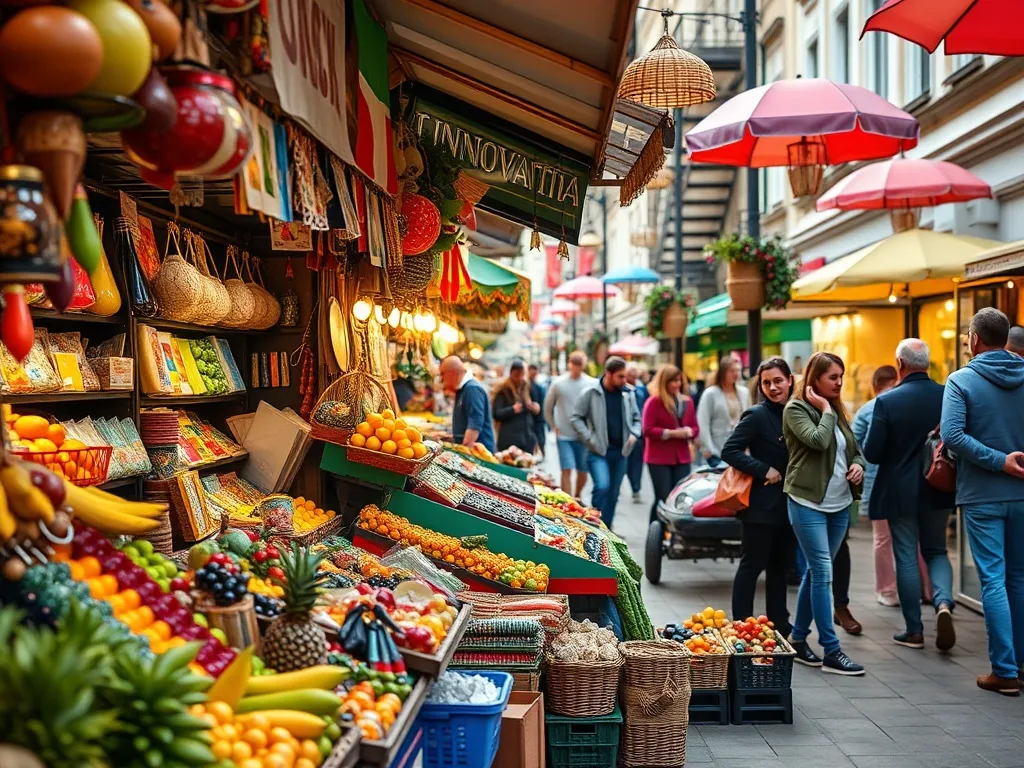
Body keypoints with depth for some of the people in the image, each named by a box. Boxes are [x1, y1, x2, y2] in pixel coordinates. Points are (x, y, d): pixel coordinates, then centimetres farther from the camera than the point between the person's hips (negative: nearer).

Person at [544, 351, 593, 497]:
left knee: (582, 471, 9)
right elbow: (548, 407, 10)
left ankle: (577, 498, 32)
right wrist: (554, 427, 7)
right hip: (564, 436, -1)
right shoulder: (558, 383, -1)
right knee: (567, 470, -9)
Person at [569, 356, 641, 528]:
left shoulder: (627, 393, 6)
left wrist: (634, 434, -1)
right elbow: (576, 418, -3)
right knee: (602, 486, -21)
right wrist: (590, 439, -11)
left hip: (620, 451, 5)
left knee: (613, 494, 8)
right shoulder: (591, 392, -7)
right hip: (598, 451, -4)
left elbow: (636, 418, 18)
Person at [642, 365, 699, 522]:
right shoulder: (654, 402, -6)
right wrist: (671, 433, -17)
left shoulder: (687, 402, 12)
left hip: (682, 458, 5)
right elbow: (648, 430, -12)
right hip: (659, 458, -5)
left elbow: (695, 428, 16)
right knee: (663, 499, -6)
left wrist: (689, 432, -7)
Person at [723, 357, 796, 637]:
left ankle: (779, 625, 25)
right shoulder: (757, 415, -11)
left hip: (789, 503, 7)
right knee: (753, 564, 0)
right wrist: (764, 470, -19)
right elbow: (729, 451, -16)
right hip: (763, 504, -7)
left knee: (781, 566, 15)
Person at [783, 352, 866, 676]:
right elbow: (818, 440, -23)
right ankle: (831, 651, -7)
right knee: (823, 573, -10)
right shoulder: (796, 409, -7)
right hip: (808, 503, -7)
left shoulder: (837, 410, 14)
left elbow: (854, 448, 21)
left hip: (839, 504, 7)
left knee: (815, 572, 12)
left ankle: (798, 639, 22)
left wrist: (858, 465, 0)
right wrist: (825, 410, -10)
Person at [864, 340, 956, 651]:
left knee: (907, 558, 7)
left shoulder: (887, 401, -16)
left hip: (900, 492, -3)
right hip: (938, 489, 3)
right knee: (936, 550, 19)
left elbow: (871, 453, -14)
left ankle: (914, 630, 13)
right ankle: (943, 602, -7)